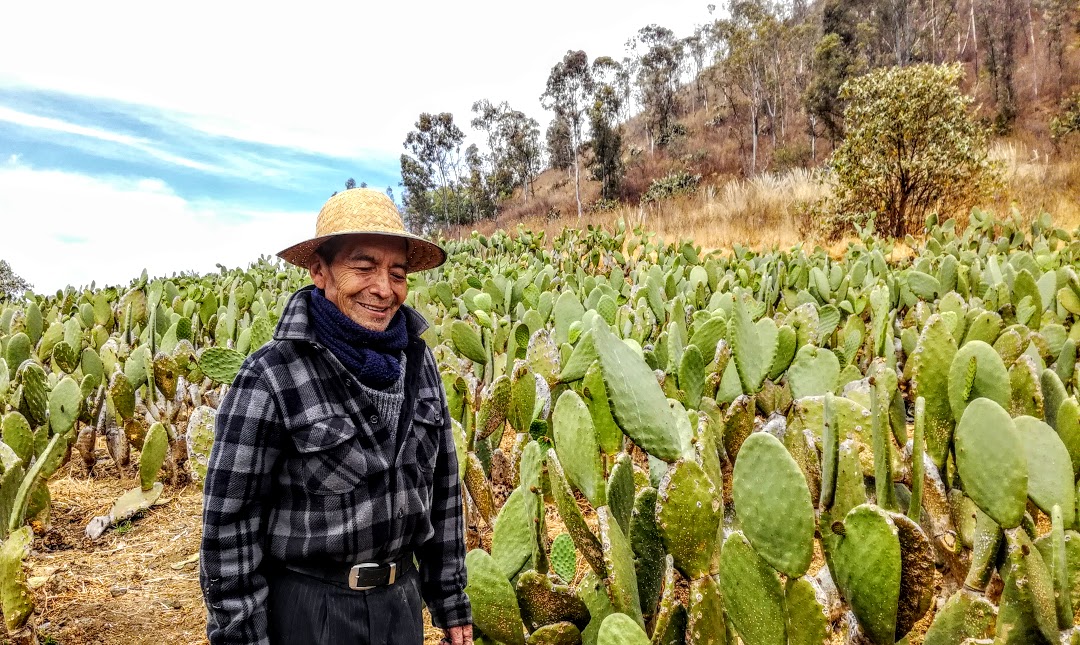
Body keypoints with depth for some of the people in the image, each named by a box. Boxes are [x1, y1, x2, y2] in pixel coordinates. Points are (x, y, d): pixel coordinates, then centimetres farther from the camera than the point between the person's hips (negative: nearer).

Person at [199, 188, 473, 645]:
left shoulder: (418, 363, -2)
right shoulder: (270, 379, -18)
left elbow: (441, 487, 6)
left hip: (402, 599, 5)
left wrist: (450, 600, 9)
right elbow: (229, 524, -14)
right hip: (308, 607, -4)